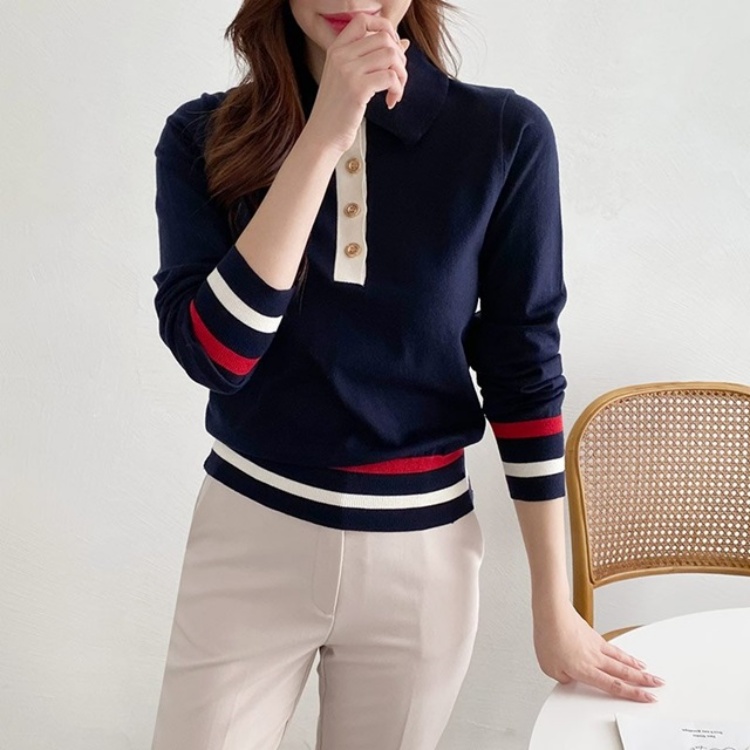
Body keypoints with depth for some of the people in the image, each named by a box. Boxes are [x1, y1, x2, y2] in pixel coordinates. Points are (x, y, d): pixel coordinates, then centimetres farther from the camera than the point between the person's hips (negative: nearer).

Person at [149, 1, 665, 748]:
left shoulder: (504, 135, -8)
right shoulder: (205, 136, -6)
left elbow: (525, 372, -3)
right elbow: (212, 354, -18)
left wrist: (554, 609, 2)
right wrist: (323, 137, -24)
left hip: (420, 556, 0)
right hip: (249, 539, 0)